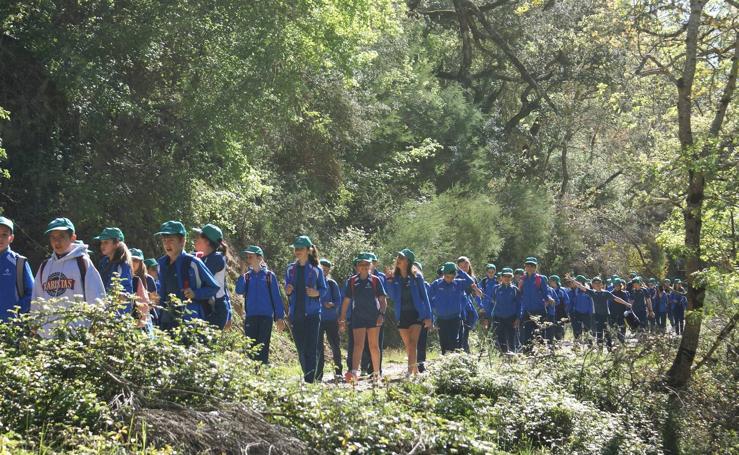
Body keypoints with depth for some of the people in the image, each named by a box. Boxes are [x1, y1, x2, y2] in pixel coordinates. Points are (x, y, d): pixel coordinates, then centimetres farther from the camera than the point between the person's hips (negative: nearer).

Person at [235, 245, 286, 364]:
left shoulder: (269, 275, 3)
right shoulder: (247, 276, 10)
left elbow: (276, 297, 3)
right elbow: (239, 291, -5)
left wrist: (280, 317, 0)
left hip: (266, 316, -3)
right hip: (250, 317, 3)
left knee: (263, 348, -7)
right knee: (251, 348, 2)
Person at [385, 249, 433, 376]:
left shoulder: (416, 276, -2)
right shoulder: (395, 278, 5)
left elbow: (424, 296, 1)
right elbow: (393, 297, 0)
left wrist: (428, 316, -2)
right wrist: (389, 281, -11)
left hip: (416, 313, -4)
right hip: (402, 315, 4)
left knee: (413, 343, -14)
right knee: (408, 345, 10)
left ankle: (410, 371, -20)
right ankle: (415, 370, 22)